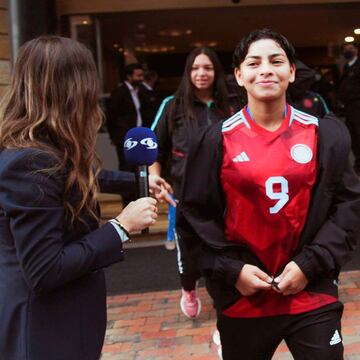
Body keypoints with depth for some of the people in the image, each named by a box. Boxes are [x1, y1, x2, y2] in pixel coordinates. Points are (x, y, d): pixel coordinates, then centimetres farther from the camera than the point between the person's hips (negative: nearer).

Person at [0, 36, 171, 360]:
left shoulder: (45, 151, 3)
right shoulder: (30, 163, -29)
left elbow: (81, 179, 24)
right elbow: (44, 272, -28)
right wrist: (121, 226, -24)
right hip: (45, 330, -10)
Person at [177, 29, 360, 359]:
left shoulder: (325, 134, -1)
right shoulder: (215, 141, -4)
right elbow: (195, 214, 0)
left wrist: (310, 264, -9)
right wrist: (230, 270, -9)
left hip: (313, 295, 0)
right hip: (242, 298, 0)